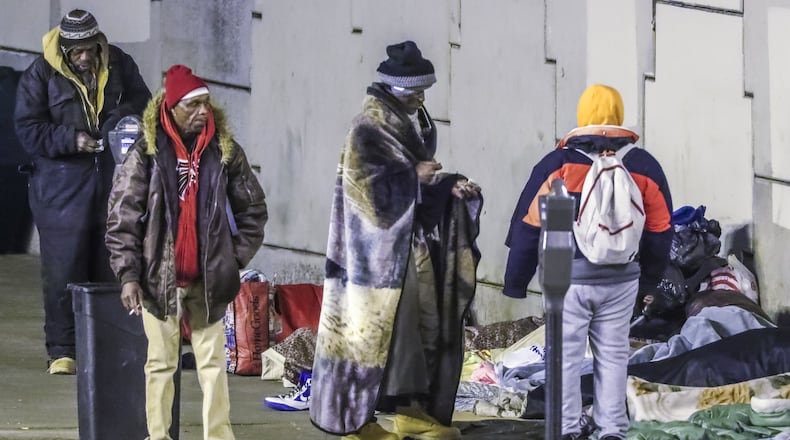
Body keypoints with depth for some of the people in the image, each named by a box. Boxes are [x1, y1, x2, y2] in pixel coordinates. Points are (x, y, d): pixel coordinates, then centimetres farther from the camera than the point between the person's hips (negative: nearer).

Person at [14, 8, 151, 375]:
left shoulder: (119, 65, 3)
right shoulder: (41, 74, -6)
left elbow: (143, 103, 13)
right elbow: (28, 130, -7)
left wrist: (123, 118, -9)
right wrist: (70, 139, -20)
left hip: (112, 183, 3)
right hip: (61, 187, -3)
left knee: (111, 269, 8)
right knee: (63, 272, -4)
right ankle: (62, 351, 4)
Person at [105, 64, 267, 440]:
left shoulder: (225, 151, 2)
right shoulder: (146, 153, -4)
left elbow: (253, 208, 11)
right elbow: (122, 217, -4)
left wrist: (237, 256, 4)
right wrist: (128, 274, -9)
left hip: (210, 279, 2)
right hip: (160, 277, -2)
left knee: (213, 362, 5)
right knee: (161, 363, 7)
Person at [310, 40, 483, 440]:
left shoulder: (416, 124, 13)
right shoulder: (368, 129, -12)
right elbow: (367, 187, -18)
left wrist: (452, 187, 0)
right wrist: (415, 176, -16)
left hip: (414, 242, 8)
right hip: (379, 246, -8)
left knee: (425, 324, 8)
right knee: (374, 326, -5)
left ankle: (410, 407, 17)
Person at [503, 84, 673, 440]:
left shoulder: (558, 164, -6)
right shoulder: (644, 166, 3)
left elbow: (528, 225, -3)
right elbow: (660, 230, 11)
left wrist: (516, 281, 5)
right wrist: (651, 273, 25)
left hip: (569, 276, -3)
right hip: (621, 278, 3)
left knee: (566, 354, 4)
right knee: (612, 354, 11)